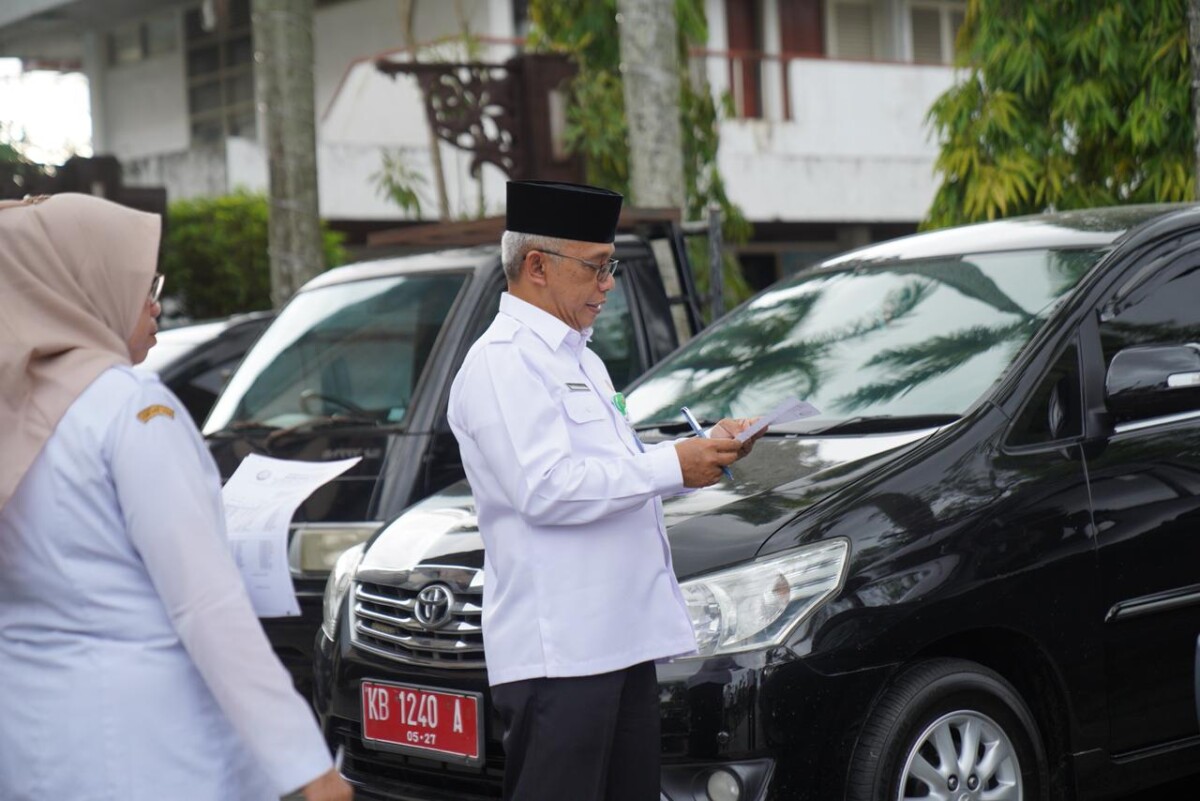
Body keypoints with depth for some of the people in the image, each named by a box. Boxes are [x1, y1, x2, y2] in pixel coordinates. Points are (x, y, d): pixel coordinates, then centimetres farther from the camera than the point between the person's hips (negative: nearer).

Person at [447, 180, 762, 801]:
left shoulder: (576, 355, 22)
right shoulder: (502, 362, -11)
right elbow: (545, 489, -21)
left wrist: (704, 446, 11)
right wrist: (673, 466, -17)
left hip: (623, 633, 10)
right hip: (558, 650, -10)